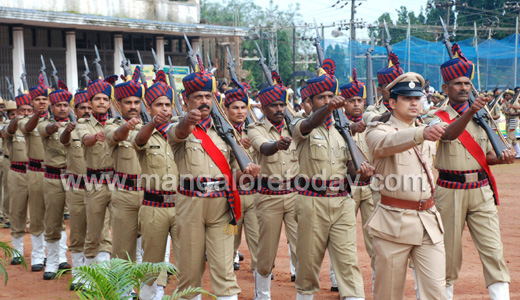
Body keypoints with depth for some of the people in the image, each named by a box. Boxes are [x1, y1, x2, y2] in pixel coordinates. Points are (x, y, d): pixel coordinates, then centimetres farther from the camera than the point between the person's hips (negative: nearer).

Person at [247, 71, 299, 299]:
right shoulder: (256, 130, -4)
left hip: (295, 194, 2)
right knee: (266, 252, 8)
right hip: (269, 197, -2)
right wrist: (278, 144, -47)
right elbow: (264, 148, -25)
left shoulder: (294, 128, 9)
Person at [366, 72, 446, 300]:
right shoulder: (378, 131, -5)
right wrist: (421, 134, -47)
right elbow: (388, 143, -30)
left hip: (429, 223, 5)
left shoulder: (429, 133, 15)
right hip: (393, 223, -4)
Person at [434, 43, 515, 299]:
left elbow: (487, 155, 16)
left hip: (481, 191, 3)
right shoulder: (438, 118, -2)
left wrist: (502, 157, -7)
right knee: (449, 252, 6)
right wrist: (470, 112, -44)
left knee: (493, 250, -6)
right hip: (450, 192, -3)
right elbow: (449, 134, -26)